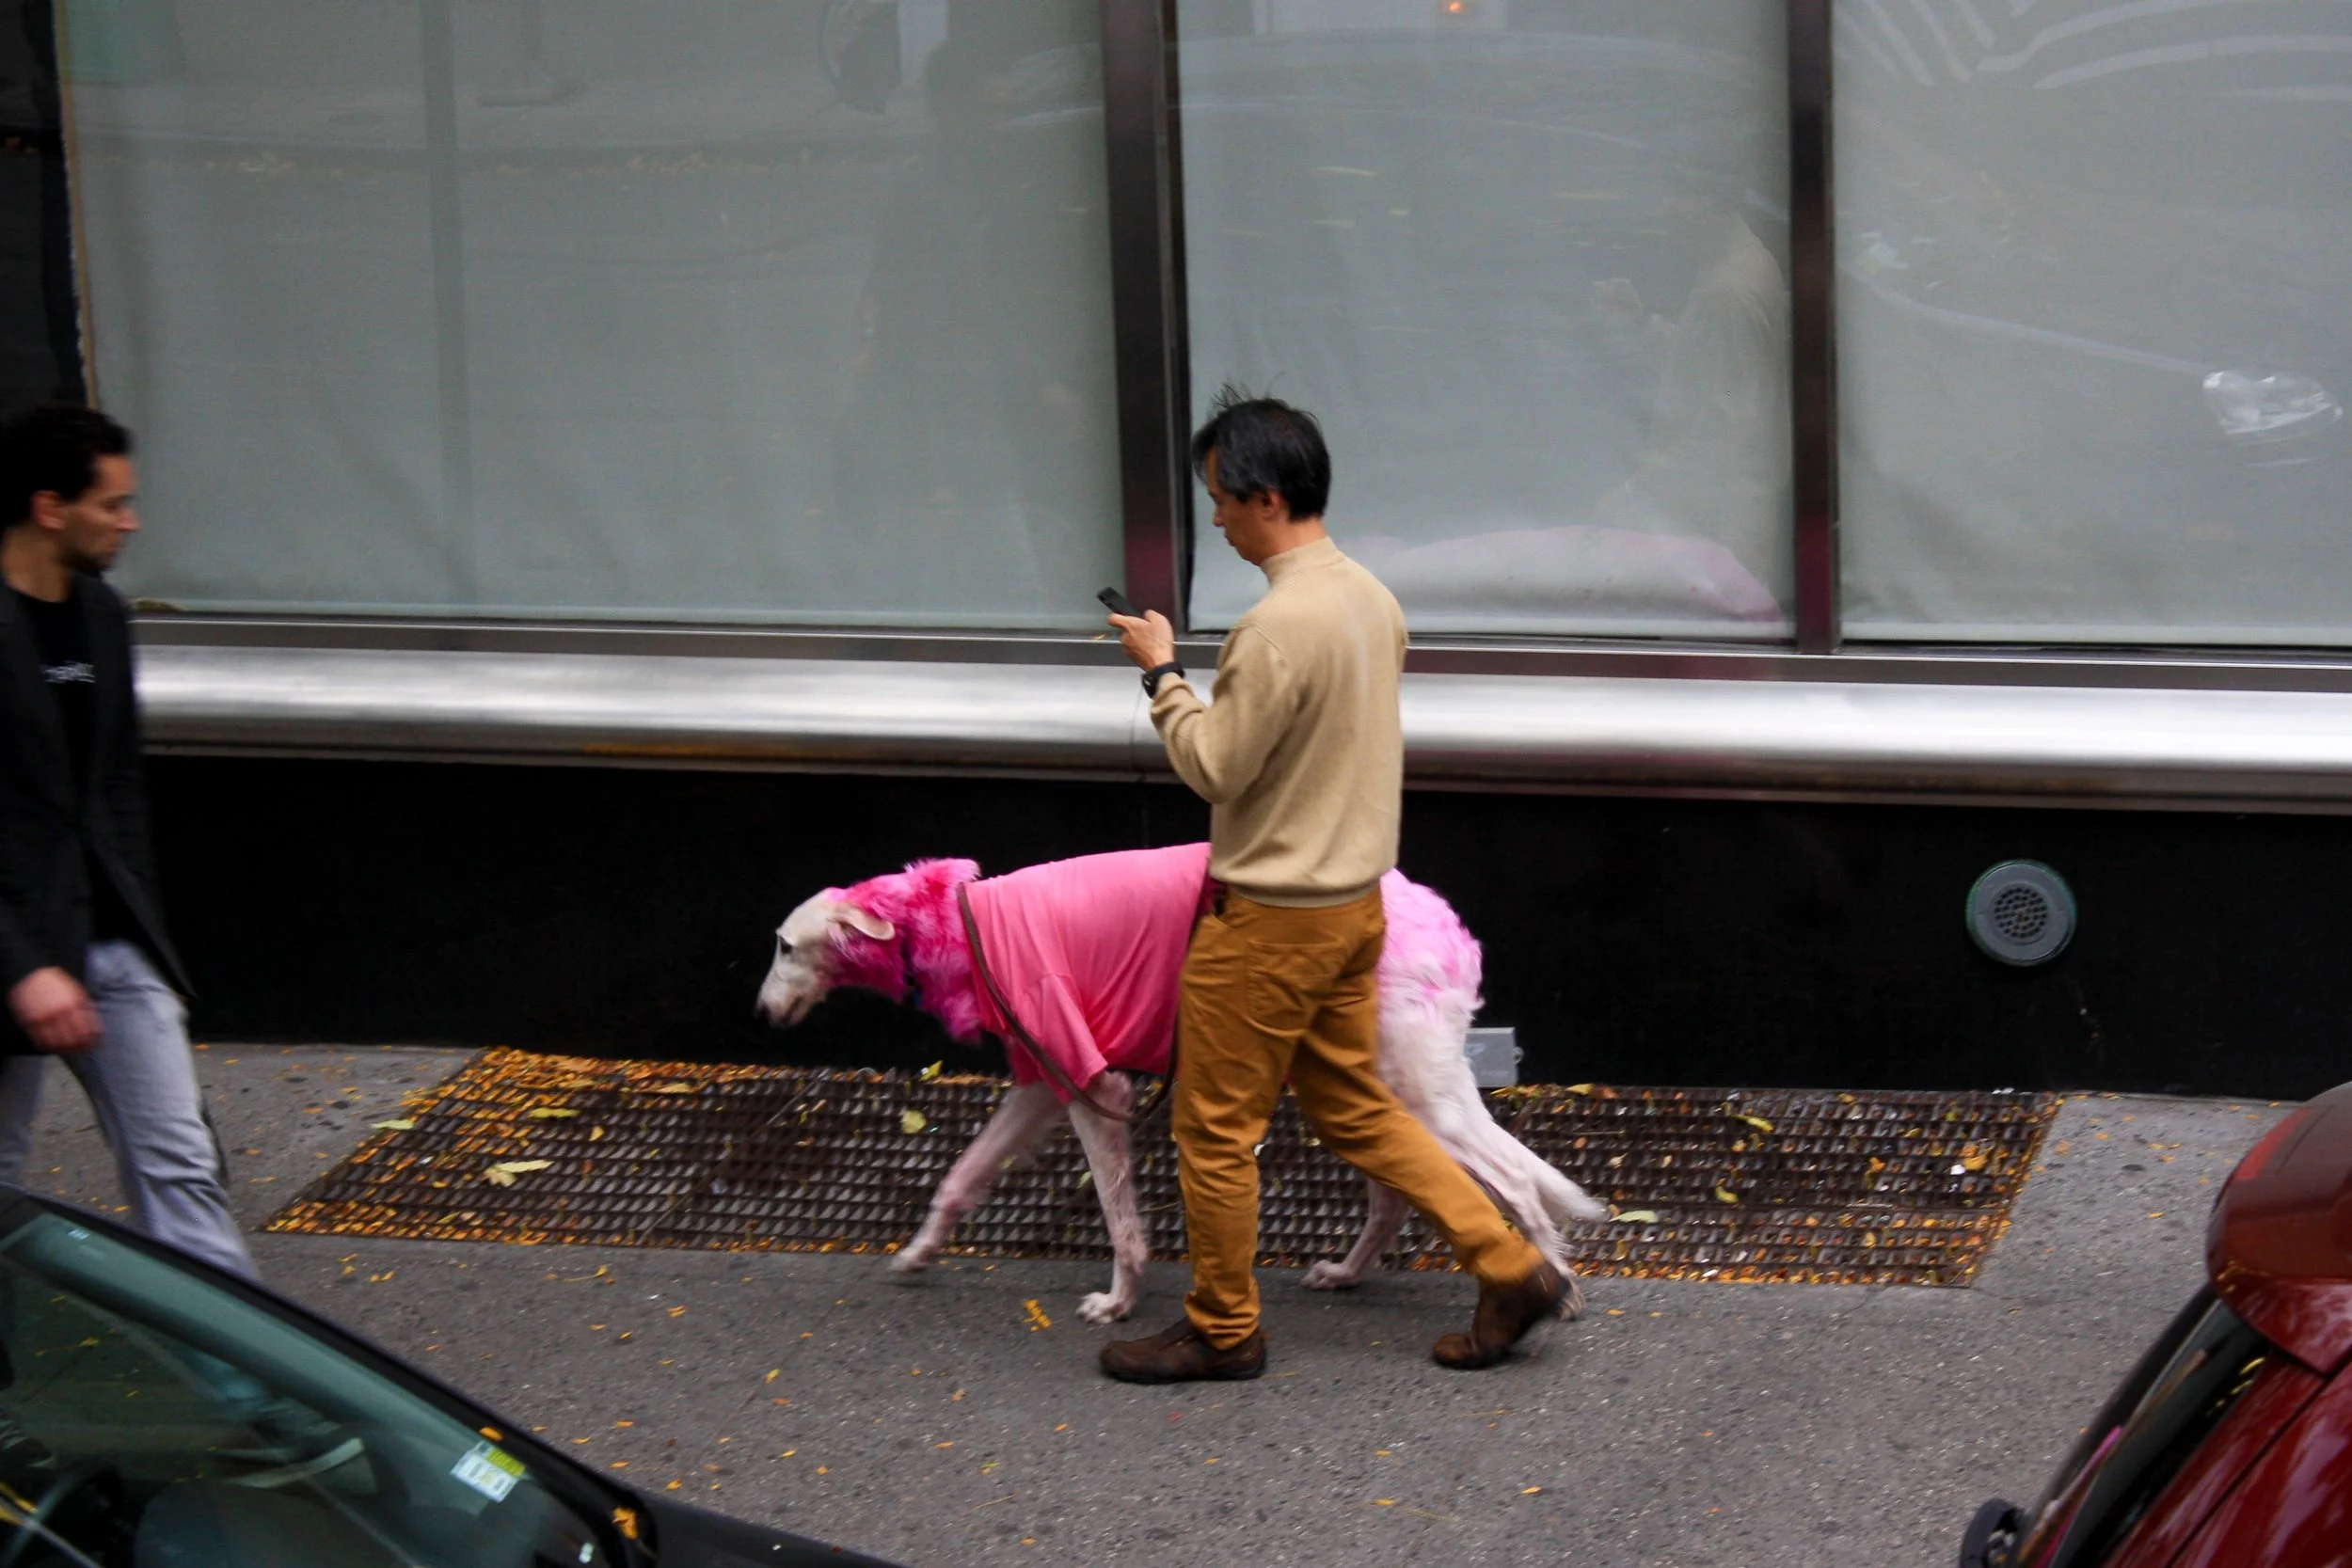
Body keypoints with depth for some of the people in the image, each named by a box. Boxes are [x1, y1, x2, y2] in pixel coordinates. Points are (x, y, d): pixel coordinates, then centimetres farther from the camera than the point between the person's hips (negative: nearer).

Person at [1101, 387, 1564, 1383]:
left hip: (1270, 919, -9)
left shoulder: (1279, 627, -25)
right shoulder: (1371, 599, 5)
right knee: (1352, 1108, 19)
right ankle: (1512, 1271, 15)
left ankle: (1222, 1330, 20)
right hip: (1353, 900, 9)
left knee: (1216, 1129, 7)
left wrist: (1162, 674, -8)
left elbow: (1212, 768, -19)